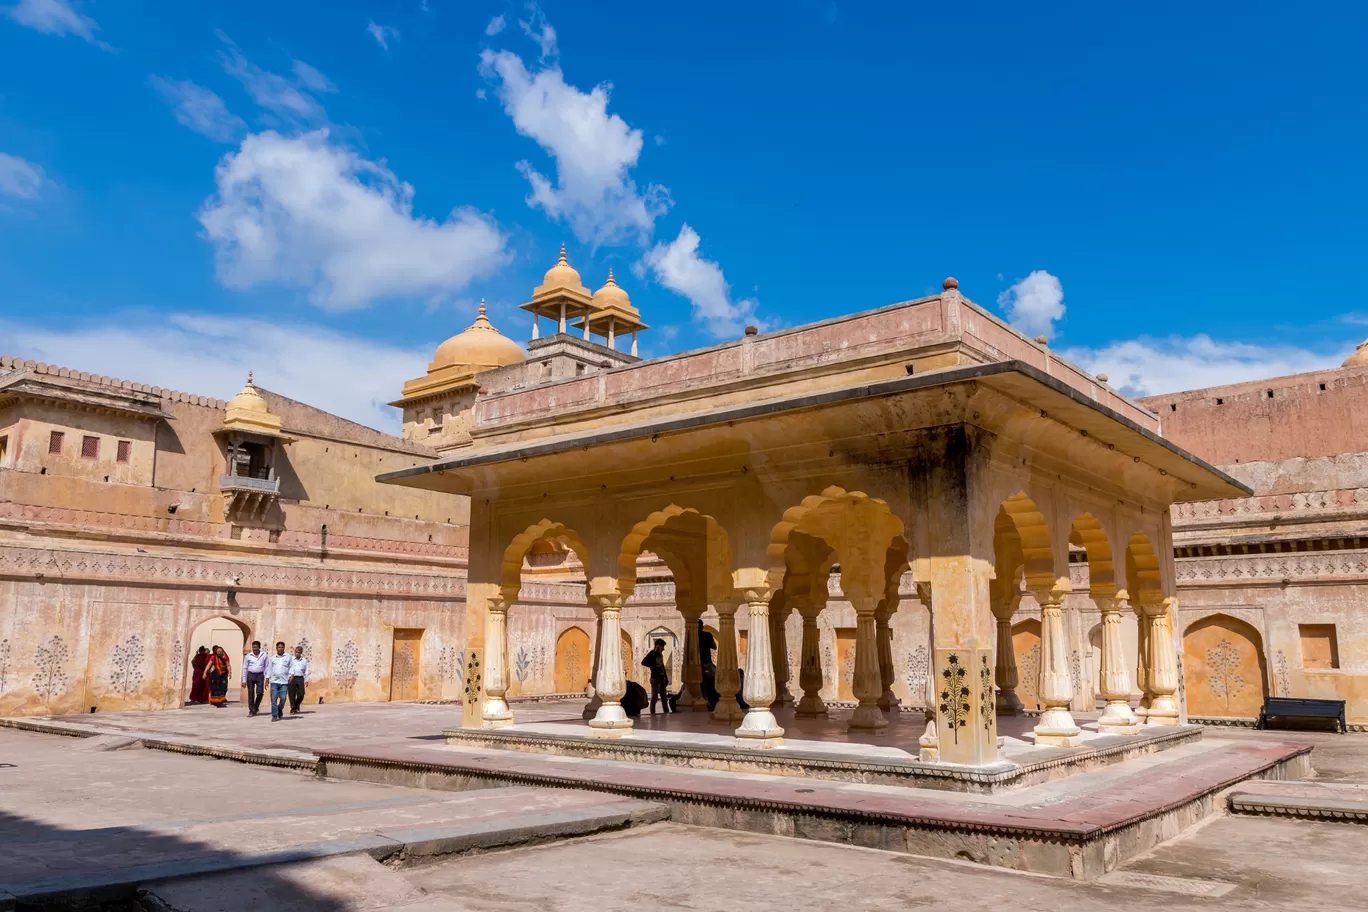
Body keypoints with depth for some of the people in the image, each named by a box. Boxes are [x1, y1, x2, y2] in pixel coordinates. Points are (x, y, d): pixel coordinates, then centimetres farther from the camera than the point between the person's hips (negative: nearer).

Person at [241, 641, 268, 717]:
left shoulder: (264, 656, 2)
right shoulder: (248, 656, 3)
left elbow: (267, 667, 3)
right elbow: (245, 668, 6)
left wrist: (267, 679, -1)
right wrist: (244, 680, 3)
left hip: (260, 675, -1)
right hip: (250, 675, 1)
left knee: (259, 693, -7)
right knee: (251, 693, 1)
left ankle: (256, 707, 18)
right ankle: (251, 711, 8)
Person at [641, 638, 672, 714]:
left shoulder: (660, 654, 15)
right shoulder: (652, 654, -8)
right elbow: (643, 662, -22)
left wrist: (666, 678, 14)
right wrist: (653, 666, -17)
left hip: (662, 678, 8)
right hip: (655, 678, -8)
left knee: (664, 697, 12)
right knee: (654, 697, -5)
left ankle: (666, 713, 18)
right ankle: (653, 714, -1)